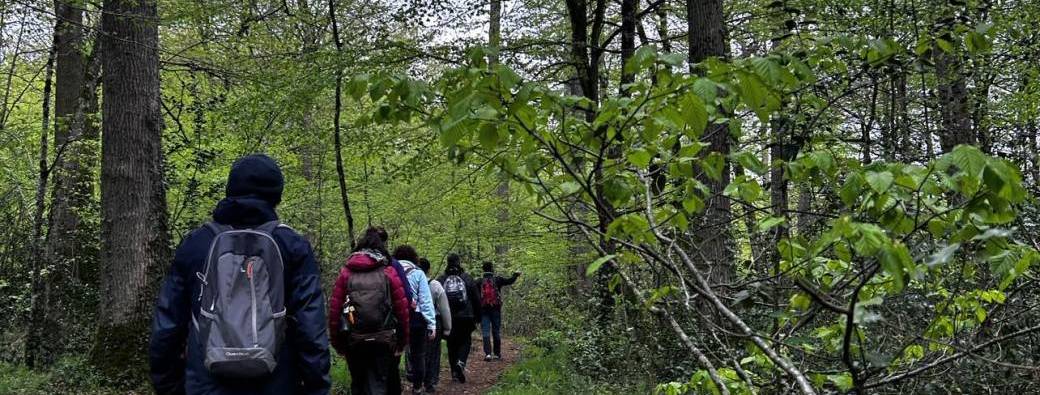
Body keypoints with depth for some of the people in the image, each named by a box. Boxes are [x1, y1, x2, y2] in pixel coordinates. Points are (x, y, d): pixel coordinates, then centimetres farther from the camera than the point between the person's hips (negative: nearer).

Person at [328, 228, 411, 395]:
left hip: (353, 341, 2)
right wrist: (402, 342, 7)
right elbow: (402, 309, -3)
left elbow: (334, 309, -2)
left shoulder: (346, 273, 4)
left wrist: (337, 343, 6)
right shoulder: (389, 273, 0)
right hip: (382, 341, -1)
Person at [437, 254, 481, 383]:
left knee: (452, 344, 10)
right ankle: (461, 362, -17)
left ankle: (455, 372, 9)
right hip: (465, 317, -1)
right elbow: (477, 300, 2)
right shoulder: (467, 279, 0)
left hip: (448, 318, 1)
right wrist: (477, 317, 10)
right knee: (465, 341, 9)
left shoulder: (441, 280, 1)